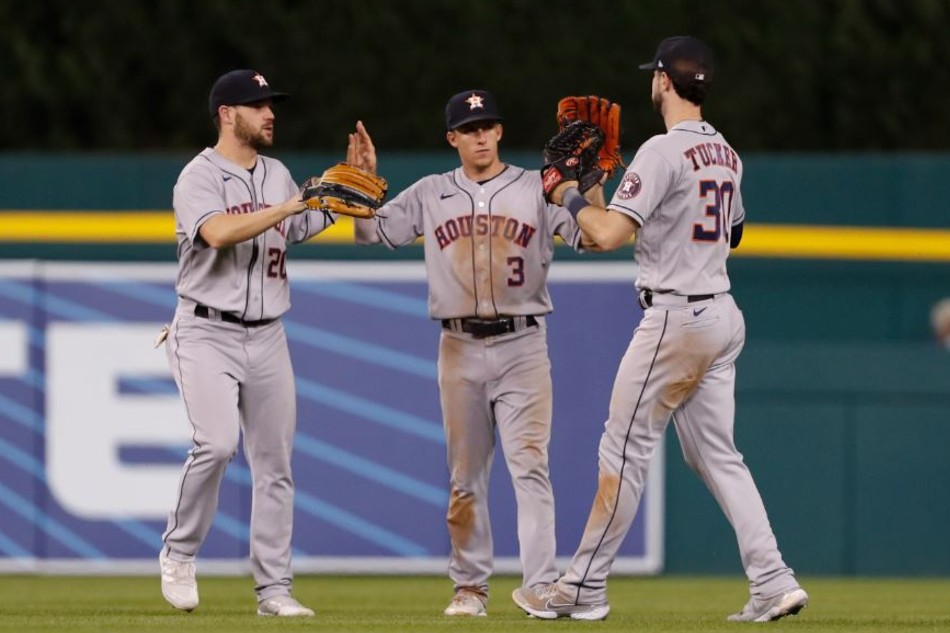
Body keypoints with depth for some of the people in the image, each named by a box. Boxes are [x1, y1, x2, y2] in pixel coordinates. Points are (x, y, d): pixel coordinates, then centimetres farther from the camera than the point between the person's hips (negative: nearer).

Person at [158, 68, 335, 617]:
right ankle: (179, 555, -4)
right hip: (207, 334, -6)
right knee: (217, 443, -23)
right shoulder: (200, 176, -9)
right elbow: (218, 232, -27)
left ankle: (274, 588, 8)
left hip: (267, 339, 6)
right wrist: (293, 204, -26)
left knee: (275, 462, 4)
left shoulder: (279, 176, 14)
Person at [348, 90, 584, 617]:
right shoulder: (430, 195, 8)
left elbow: (588, 235, -9)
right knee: (465, 474, 7)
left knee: (529, 466, -10)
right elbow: (373, 232, 7)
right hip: (460, 348, 2)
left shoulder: (536, 189, 2)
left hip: (523, 344, -2)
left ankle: (541, 587, -15)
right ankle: (470, 586, 16)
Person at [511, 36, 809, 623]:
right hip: (723, 315, 8)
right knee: (717, 454, 10)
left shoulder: (664, 151, -15)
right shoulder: (727, 154, 12)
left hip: (675, 319, -8)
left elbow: (606, 234, -22)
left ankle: (585, 587, 3)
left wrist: (571, 196, -2)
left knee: (625, 450, -1)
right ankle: (772, 583, 1)